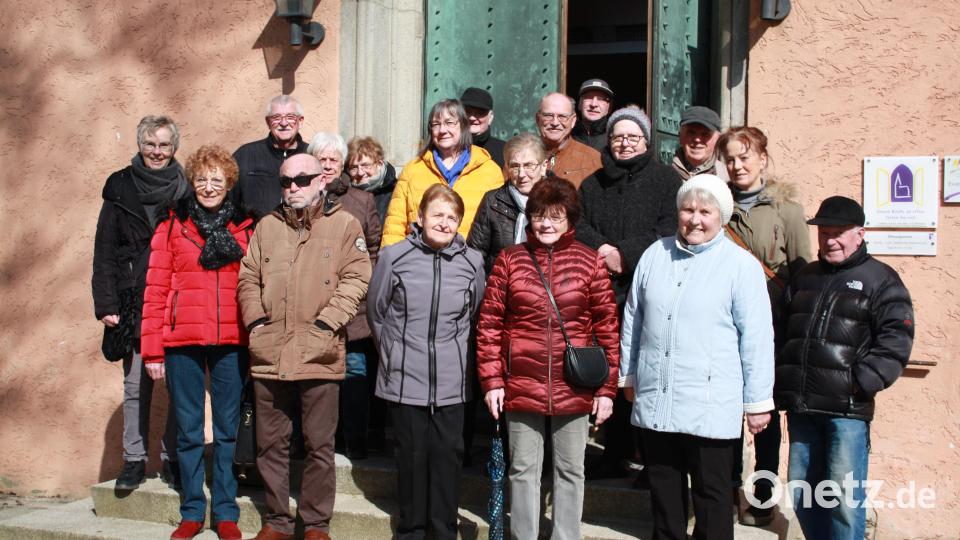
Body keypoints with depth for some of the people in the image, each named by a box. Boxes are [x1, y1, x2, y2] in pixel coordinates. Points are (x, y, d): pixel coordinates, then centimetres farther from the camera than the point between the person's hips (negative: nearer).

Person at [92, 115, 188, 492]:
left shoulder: (187, 190, 3)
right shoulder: (121, 188, 6)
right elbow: (104, 250, 4)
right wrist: (106, 303, -3)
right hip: (134, 303, 1)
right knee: (136, 385, 6)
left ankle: (173, 459, 13)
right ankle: (135, 460, 16)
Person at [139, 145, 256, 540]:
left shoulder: (244, 227, 7)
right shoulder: (173, 225, 3)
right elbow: (156, 289, 1)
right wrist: (152, 349, -4)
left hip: (231, 343, 1)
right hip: (183, 343, -1)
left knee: (227, 430, 7)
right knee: (188, 431, 7)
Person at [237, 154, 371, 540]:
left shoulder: (344, 224, 4)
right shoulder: (267, 226, 15)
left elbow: (355, 279, -4)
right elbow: (248, 278, 14)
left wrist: (326, 323, -12)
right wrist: (256, 320, 0)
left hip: (319, 355, -3)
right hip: (269, 355, 4)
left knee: (320, 445, 4)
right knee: (271, 443, 11)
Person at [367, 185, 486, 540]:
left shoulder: (472, 262, 1)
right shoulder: (394, 256, -2)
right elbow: (376, 312, 10)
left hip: (451, 380, 1)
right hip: (405, 377, -1)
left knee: (448, 454, 4)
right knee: (411, 453, 8)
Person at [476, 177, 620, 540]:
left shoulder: (590, 262, 0)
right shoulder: (509, 260, 1)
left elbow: (608, 327, 1)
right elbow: (489, 323, 2)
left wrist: (607, 387, -2)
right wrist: (491, 380, -3)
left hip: (575, 388, 0)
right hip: (521, 386, 0)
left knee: (570, 470, 12)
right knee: (523, 469, 11)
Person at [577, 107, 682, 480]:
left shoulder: (666, 180, 4)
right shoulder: (593, 185, 18)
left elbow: (669, 232, -7)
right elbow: (577, 225, 7)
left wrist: (626, 254, -13)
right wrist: (601, 249, -12)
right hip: (605, 294, 4)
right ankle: (615, 455, 19)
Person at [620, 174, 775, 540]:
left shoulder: (741, 265, -6)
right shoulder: (655, 255, 8)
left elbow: (757, 338, -5)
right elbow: (632, 320, 16)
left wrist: (758, 402, -5)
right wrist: (628, 375, 19)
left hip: (709, 409, -4)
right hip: (653, 402, 5)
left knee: (710, 495, 5)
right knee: (663, 491, 15)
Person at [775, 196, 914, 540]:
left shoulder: (880, 280, 1)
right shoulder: (804, 278, 19)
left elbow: (895, 340, -7)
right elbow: (780, 333, 21)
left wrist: (862, 383, -15)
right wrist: (781, 386, 10)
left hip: (848, 410, -6)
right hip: (801, 407, 6)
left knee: (844, 498, -4)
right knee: (802, 495, 11)